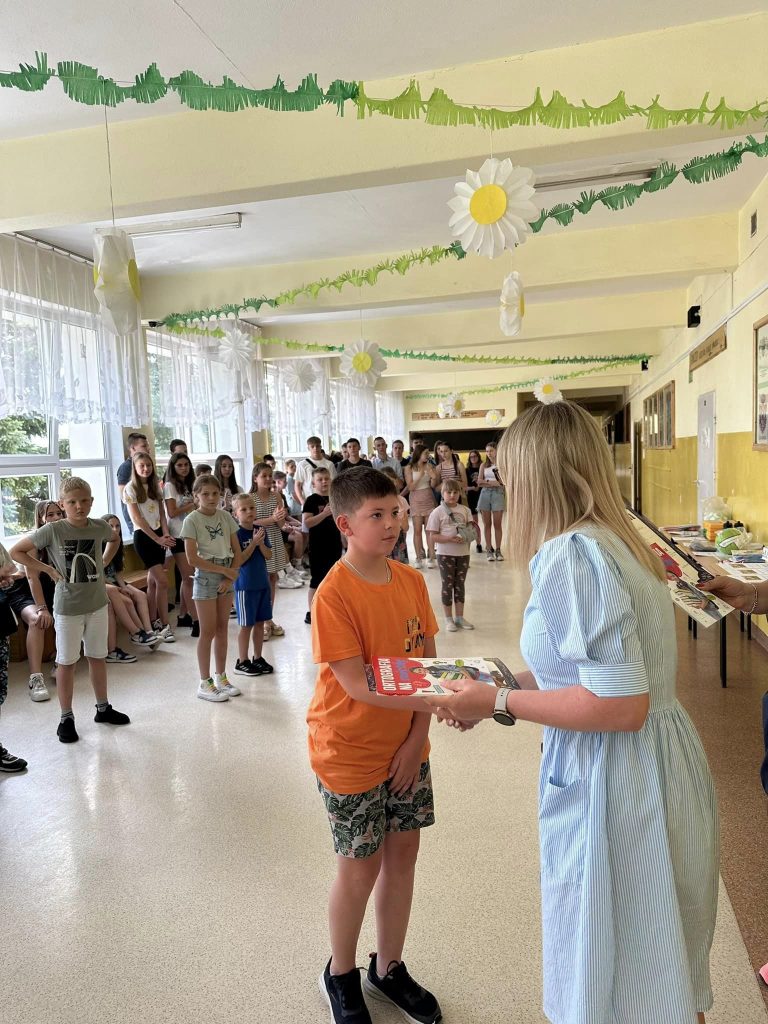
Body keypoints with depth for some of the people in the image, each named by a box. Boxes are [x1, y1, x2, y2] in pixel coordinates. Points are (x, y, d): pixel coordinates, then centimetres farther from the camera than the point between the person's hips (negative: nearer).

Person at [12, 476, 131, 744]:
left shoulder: (100, 527, -4)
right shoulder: (52, 530, -14)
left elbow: (113, 541, 20)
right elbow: (17, 552, -7)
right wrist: (48, 569, -11)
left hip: (97, 603, 3)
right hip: (67, 607, -3)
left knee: (98, 657, 15)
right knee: (67, 661, 7)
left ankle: (103, 708, 31)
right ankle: (66, 718, 20)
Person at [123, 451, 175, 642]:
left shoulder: (156, 486, 11)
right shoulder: (130, 488, -6)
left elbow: (161, 513, 10)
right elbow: (137, 518, -10)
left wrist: (165, 534, -7)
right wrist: (157, 538, -13)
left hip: (158, 535, 5)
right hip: (143, 536, -5)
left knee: (153, 581, 8)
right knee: (162, 581, -12)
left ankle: (154, 623, 14)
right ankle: (164, 626, -5)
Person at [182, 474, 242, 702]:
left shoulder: (225, 516, 4)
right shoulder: (192, 520, -9)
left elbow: (237, 551, 5)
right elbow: (192, 558, -15)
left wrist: (230, 576, -8)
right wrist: (224, 570, -14)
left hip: (227, 576, 5)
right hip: (206, 576, -5)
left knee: (222, 628, 11)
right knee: (208, 631, 0)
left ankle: (221, 677, 22)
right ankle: (205, 683, 10)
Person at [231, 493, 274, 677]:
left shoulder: (260, 530, 5)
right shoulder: (236, 533, -12)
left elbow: (268, 555, 4)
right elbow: (239, 561, -16)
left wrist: (261, 543, -14)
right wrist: (253, 543, -21)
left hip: (262, 583, 6)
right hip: (245, 585, -6)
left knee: (260, 622, 13)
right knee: (246, 625, 3)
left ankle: (258, 658, 25)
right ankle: (242, 662, 14)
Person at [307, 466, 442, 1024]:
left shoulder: (411, 581, -3)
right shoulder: (333, 594, -22)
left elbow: (427, 663, 0)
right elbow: (357, 685, -25)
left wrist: (418, 735, -7)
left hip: (406, 746, 6)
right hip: (351, 752, -5)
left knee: (403, 852, 17)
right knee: (360, 867, 10)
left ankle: (389, 969, 41)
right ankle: (341, 976, 39)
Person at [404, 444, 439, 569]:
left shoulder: (429, 467, 2)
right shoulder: (409, 468, -3)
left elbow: (433, 486, 4)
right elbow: (411, 487, -7)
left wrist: (434, 477, -16)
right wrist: (420, 475, -17)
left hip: (429, 499, 2)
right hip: (416, 500, -2)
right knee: (417, 530, -1)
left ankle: (431, 557, 3)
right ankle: (419, 558, 5)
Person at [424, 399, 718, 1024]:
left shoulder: (570, 556, -22)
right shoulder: (620, 541, 6)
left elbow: (620, 707, -26)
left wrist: (500, 703, -17)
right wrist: (512, 683, 12)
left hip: (609, 783, -8)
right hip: (667, 761, 8)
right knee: (668, 974, 25)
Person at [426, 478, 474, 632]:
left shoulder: (465, 510, 6)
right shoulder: (437, 512, -7)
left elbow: (471, 528, 10)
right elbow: (433, 536, -10)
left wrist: (467, 536, -13)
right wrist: (450, 539, -22)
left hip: (463, 552, 4)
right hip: (445, 554, -4)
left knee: (460, 584, 12)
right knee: (447, 585, 4)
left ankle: (459, 617, 22)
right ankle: (448, 619, 14)